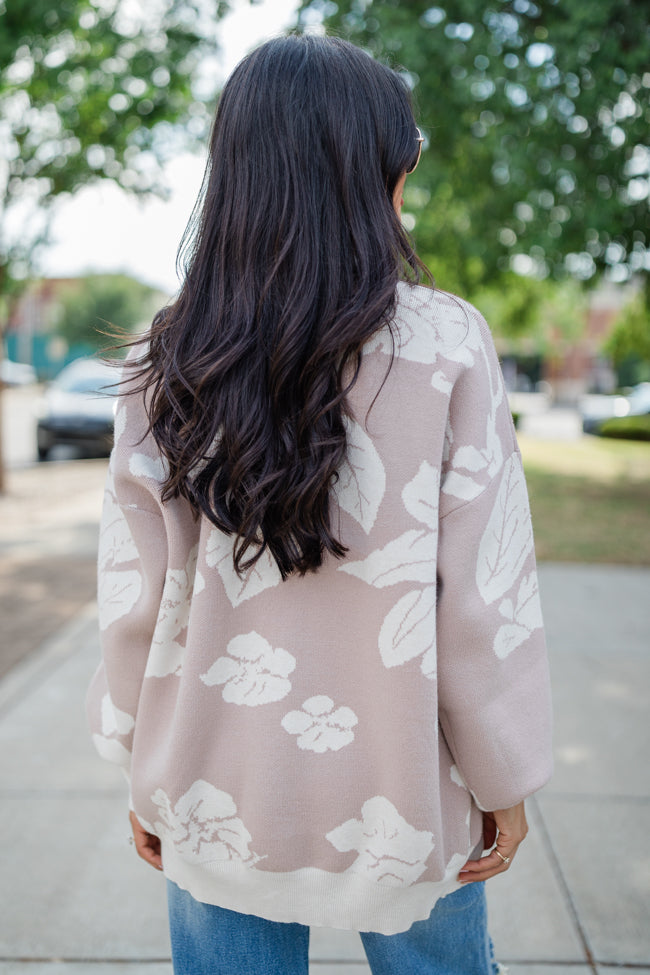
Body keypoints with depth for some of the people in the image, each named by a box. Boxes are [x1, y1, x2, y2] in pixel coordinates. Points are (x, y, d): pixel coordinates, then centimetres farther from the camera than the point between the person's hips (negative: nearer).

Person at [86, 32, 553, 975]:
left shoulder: (167, 368, -7)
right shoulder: (445, 346, -14)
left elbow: (137, 605, -4)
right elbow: (486, 599, -13)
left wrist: (146, 773, 10)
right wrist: (504, 779, 0)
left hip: (216, 800, 2)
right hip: (399, 798, -1)